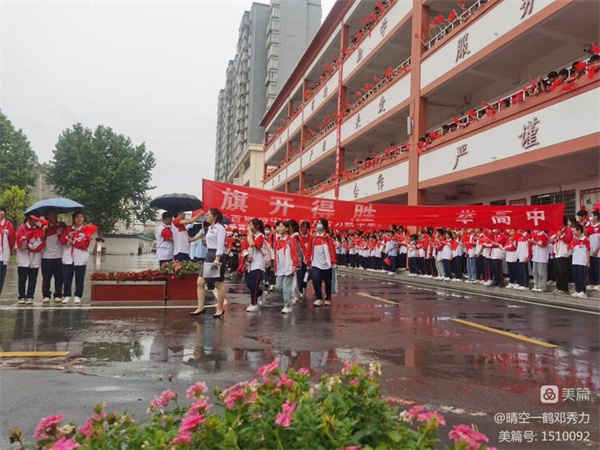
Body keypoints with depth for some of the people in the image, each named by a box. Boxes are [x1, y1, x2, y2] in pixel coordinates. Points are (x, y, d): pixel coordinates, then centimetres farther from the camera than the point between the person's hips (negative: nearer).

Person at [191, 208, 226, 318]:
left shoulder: (219, 228, -9)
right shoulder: (210, 228, 19)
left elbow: (220, 245, -17)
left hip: (217, 256, -10)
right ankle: (201, 307, 10)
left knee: (219, 284, -1)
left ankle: (220, 309, 9)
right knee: (200, 282, 5)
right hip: (209, 256, 10)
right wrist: (210, 257, 18)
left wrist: (217, 258, -25)